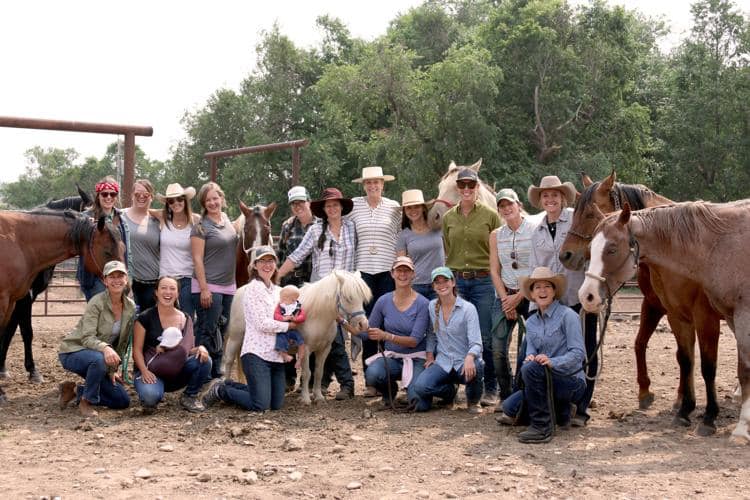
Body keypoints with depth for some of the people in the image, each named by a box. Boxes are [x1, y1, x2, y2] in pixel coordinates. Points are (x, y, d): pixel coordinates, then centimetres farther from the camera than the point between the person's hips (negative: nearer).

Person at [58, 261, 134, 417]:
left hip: (100, 355, 6)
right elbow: (87, 338, -28)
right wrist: (105, 348, -48)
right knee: (99, 359, -41)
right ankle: (86, 402, -17)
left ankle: (76, 390, 14)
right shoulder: (97, 303, -21)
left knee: (123, 401, 0)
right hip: (73, 351, -6)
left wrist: (113, 369, 2)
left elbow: (122, 343, 5)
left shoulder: (130, 307, -3)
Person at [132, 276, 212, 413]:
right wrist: (144, 371, -23)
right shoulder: (145, 318, -5)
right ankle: (150, 399, 2)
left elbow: (188, 349, 8)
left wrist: (200, 348, -15)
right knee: (150, 395, -37)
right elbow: (137, 349, -6)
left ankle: (189, 396, 1)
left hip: (176, 373, 4)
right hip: (150, 371, -4)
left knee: (204, 360, -24)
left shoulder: (186, 319, 6)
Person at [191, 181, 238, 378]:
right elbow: (197, 259, -14)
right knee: (207, 332, -3)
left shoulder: (226, 219, 10)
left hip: (228, 286, 7)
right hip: (208, 286, -7)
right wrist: (204, 289, -18)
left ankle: (216, 372, 24)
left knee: (220, 331, 14)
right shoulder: (201, 227, -11)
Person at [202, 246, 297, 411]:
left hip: (276, 354, 8)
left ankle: (229, 385, 23)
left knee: (277, 404, 4)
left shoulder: (277, 290, 16)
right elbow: (262, 324, -13)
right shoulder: (254, 288, -7)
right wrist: (289, 326, -6)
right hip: (256, 353, -8)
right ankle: (220, 390, 10)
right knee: (260, 405, -14)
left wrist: (293, 318, 4)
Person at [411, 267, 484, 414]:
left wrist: (469, 358, -37)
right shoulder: (431, 306, 4)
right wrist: (429, 356, 4)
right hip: (442, 363, 3)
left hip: (464, 362, -3)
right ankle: (449, 391, 11)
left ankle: (473, 401, -3)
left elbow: (476, 343, -16)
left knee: (475, 368, -39)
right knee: (420, 386, -26)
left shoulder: (468, 308, -9)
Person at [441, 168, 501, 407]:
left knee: (485, 338, -2)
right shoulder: (448, 218, 8)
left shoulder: (490, 216, -1)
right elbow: (446, 252, 12)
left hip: (483, 281, -3)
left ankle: (491, 389, 8)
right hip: (456, 281, 3)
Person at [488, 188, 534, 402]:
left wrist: (518, 297, -11)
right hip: (505, 296, 4)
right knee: (498, 350, -3)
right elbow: (494, 271, 7)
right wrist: (505, 299, -6)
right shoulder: (496, 235, 9)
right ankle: (506, 397, 10)